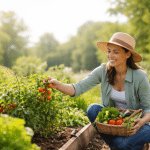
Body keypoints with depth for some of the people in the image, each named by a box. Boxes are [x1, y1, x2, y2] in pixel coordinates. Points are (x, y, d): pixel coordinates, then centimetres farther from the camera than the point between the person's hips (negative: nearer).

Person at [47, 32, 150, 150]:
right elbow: (79, 88, -20)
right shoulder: (103, 71, -11)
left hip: (136, 123, -3)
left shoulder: (140, 77, -19)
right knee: (93, 109, -25)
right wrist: (58, 85, -38)